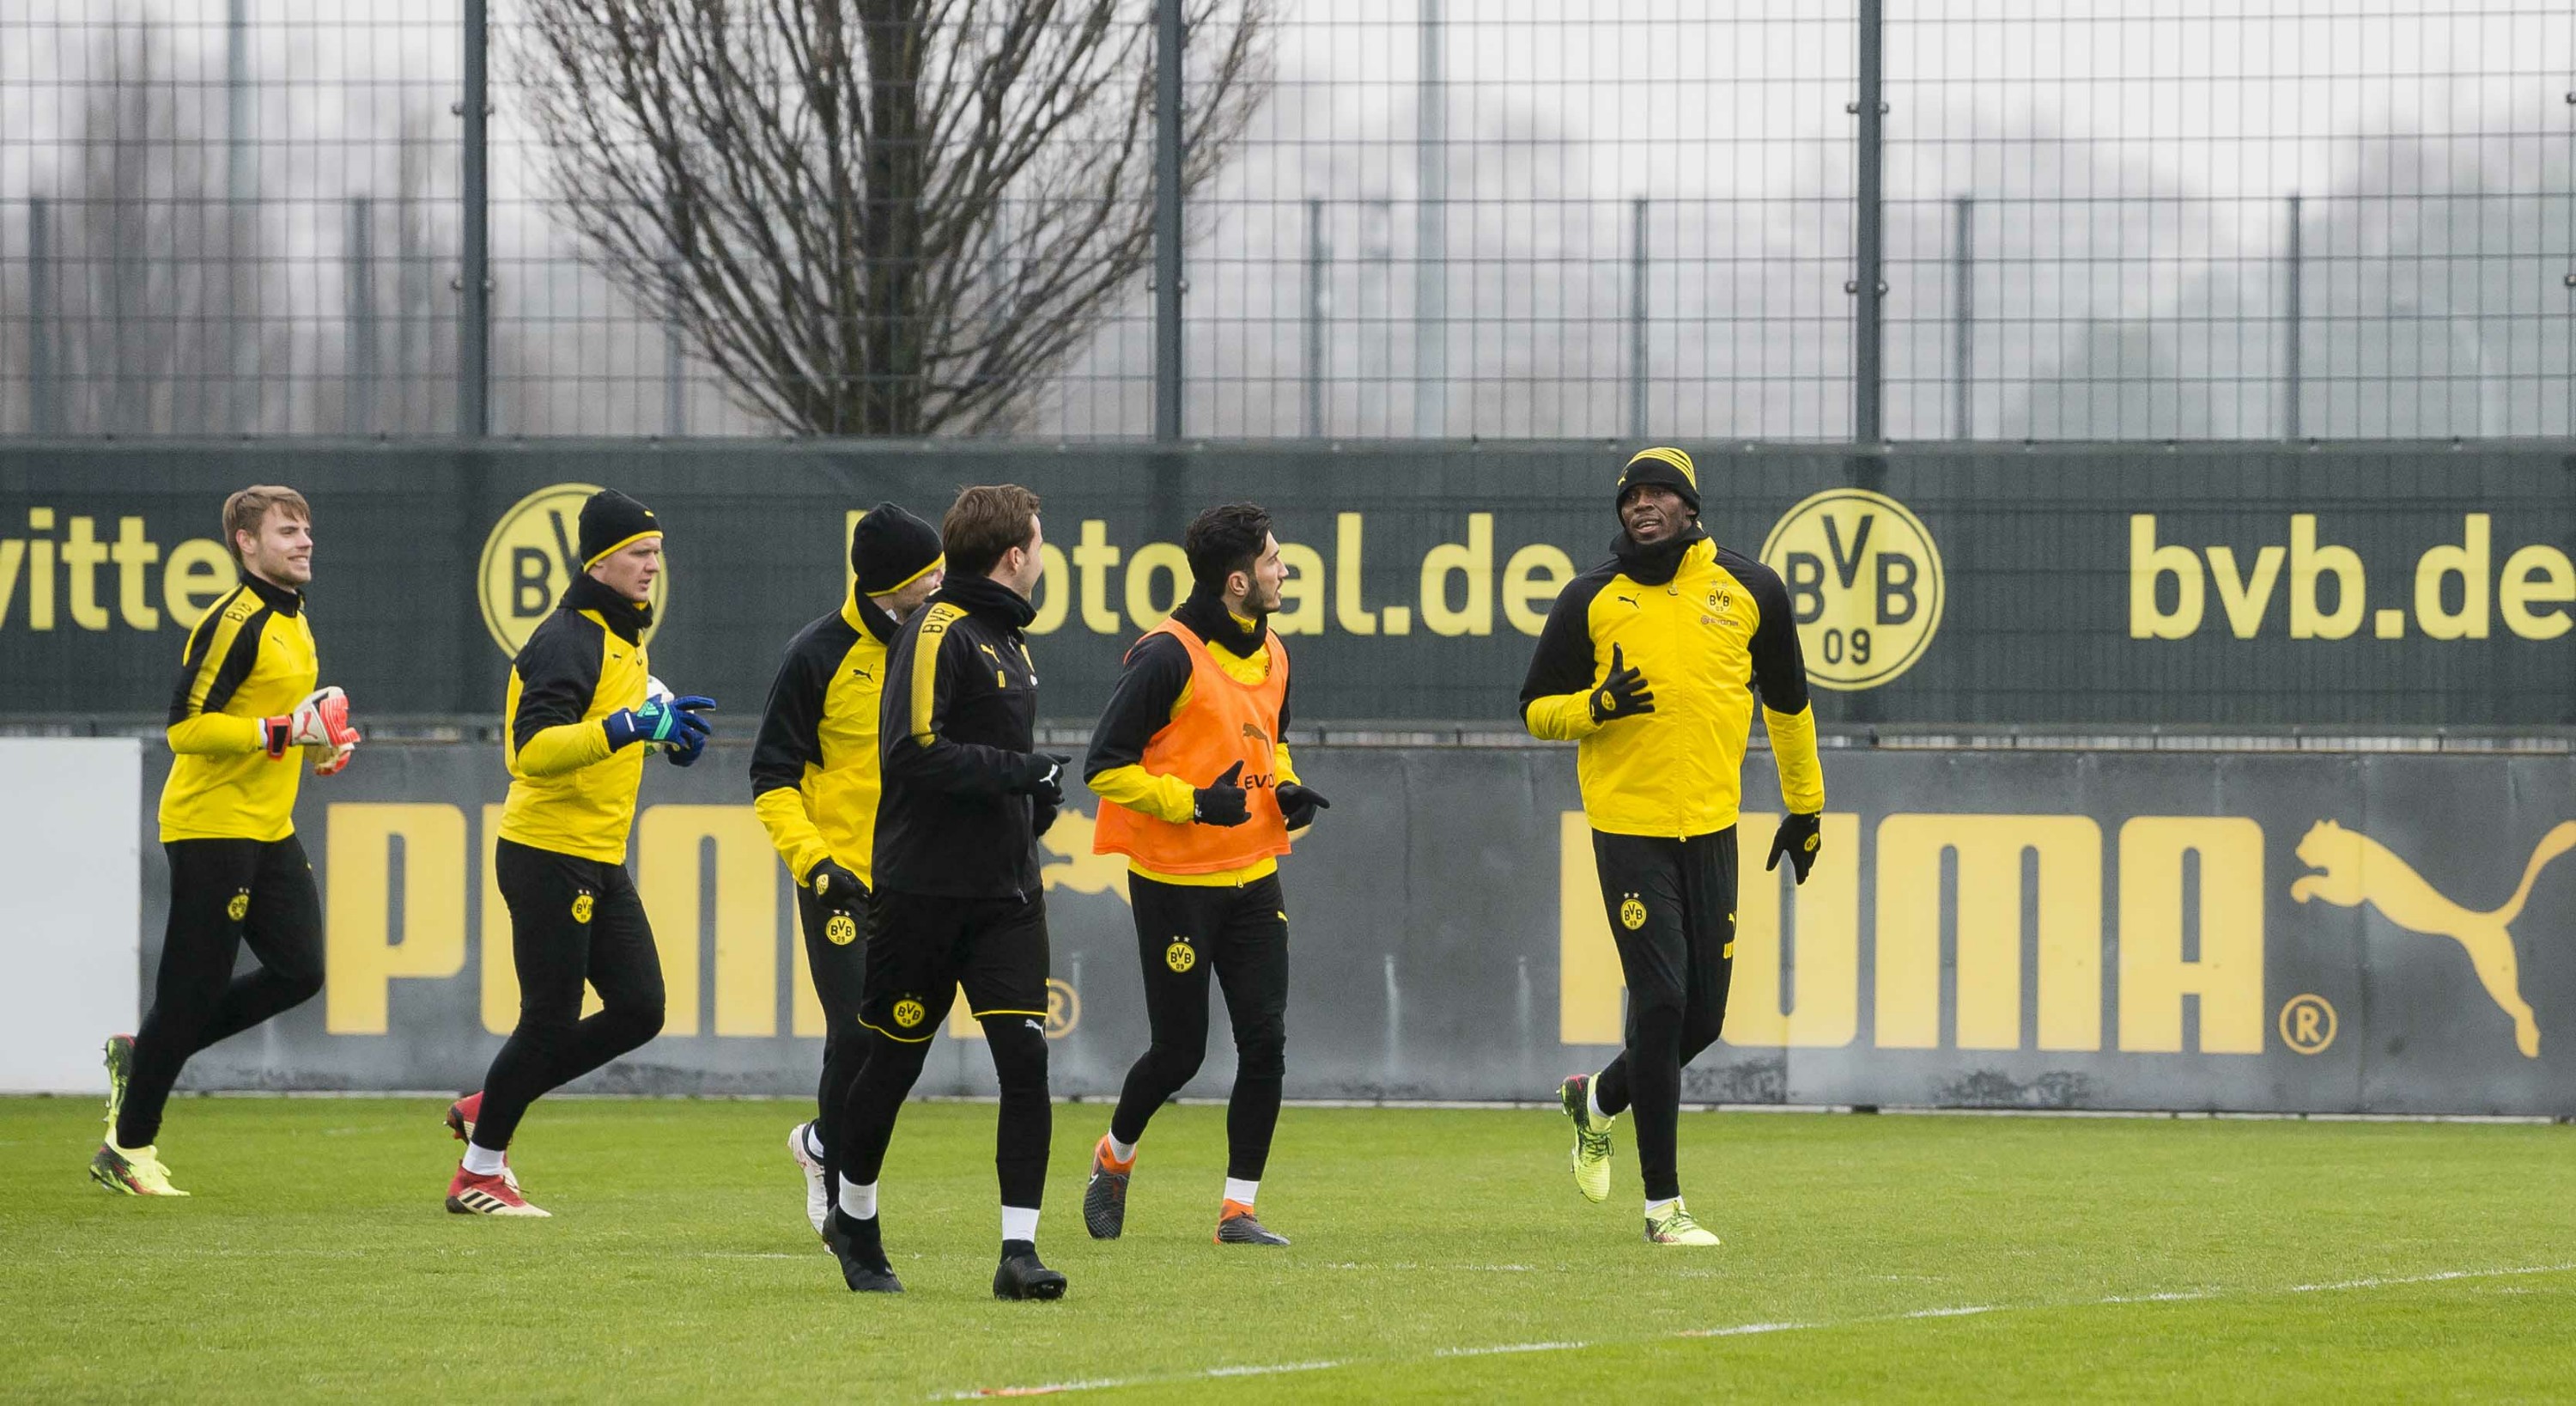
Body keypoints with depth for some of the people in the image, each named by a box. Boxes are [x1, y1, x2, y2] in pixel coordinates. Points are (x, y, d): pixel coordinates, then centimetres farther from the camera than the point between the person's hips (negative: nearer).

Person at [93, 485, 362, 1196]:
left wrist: (319, 747, 10)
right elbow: (186, 727, -22)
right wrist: (283, 733, -25)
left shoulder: (292, 620, 14)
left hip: (270, 831, 9)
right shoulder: (235, 623, -16)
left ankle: (144, 1053, 17)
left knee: (299, 971, 2)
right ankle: (126, 1149, 6)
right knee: (193, 991, -5)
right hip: (211, 829, -9)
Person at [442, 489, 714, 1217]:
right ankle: (478, 1172, 11)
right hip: (548, 856, -9)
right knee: (551, 1021, -4)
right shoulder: (569, 640, -17)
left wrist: (663, 733, 10)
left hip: (600, 862, 9)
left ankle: (489, 1107, 19)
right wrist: (627, 727, -37)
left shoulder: (623, 637, 14)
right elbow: (534, 749, -28)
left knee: (639, 1010, 6)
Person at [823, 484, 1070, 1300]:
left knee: (1026, 1061, -8)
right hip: (925, 889, -7)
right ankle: (853, 1218, 29)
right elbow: (912, 753, -22)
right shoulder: (939, 635, -12)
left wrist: (1033, 795, 8)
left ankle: (1018, 1248, -10)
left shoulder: (1007, 639, 15)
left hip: (1006, 892, 7)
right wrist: (1015, 772, -18)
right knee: (891, 1061, 7)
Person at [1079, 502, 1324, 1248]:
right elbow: (1105, 766, -15)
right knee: (1179, 1051, 0)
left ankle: (1238, 1208, 2)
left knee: (1265, 1042, -4)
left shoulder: (1269, 655, 9)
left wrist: (1285, 788, 7)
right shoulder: (1168, 657, -15)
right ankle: (1114, 1158, 29)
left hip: (1253, 878, 6)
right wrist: (1192, 802, -22)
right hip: (1176, 884, -6)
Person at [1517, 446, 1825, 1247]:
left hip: (1712, 831, 3)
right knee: (1660, 1003, -10)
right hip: (1629, 829, -3)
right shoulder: (1591, 600, 0)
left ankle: (1599, 1100, 36)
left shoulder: (1750, 591, 5)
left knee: (1703, 1016, 5)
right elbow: (1536, 710, 6)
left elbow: (1787, 701, 18)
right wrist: (1595, 708, -15)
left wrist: (1805, 807, 23)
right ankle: (1662, 1204, -3)